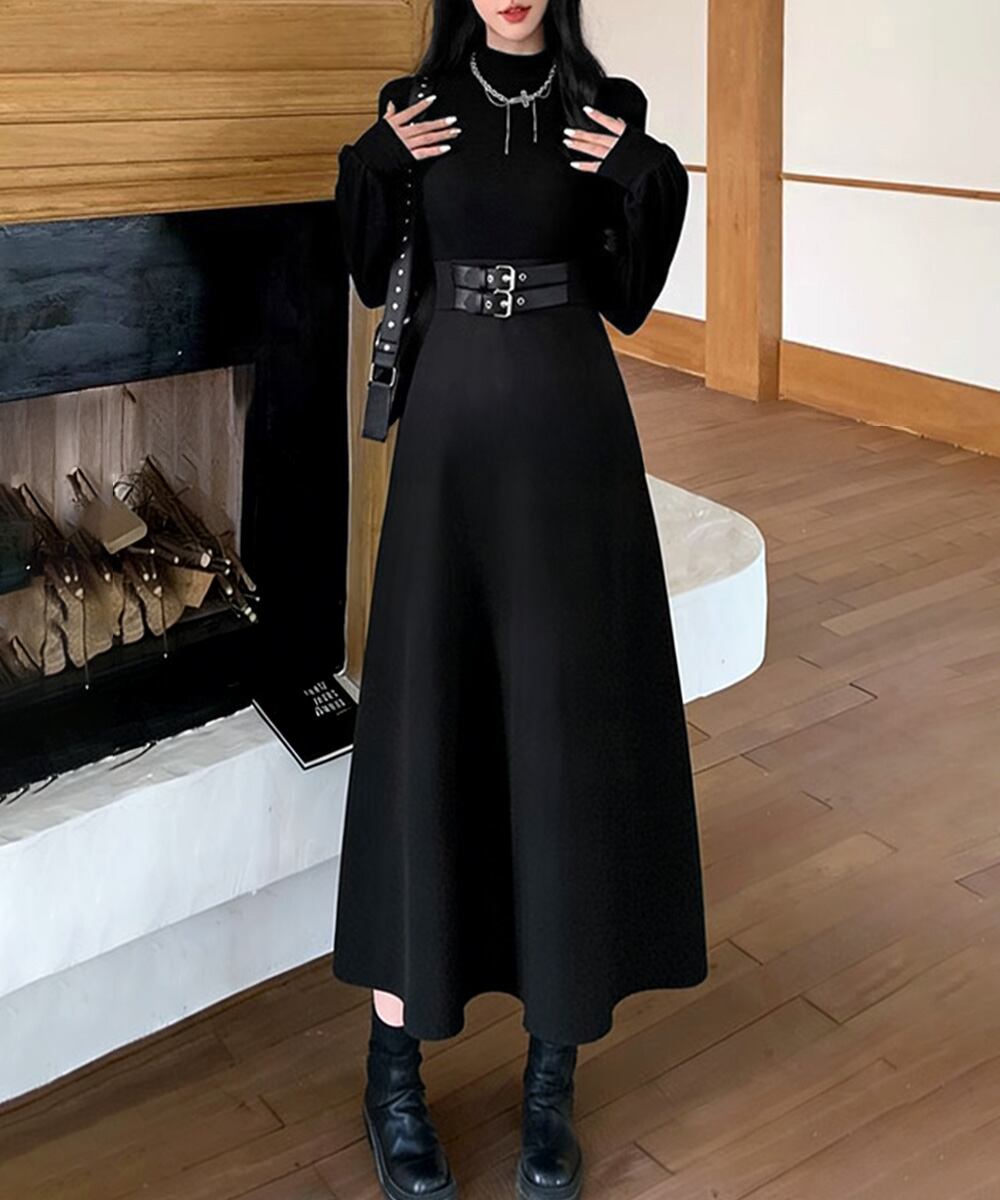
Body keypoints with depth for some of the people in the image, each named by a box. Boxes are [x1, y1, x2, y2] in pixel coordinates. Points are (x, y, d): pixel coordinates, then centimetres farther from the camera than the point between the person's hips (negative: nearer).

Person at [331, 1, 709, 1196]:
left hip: (571, 433, 0)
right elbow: (374, 282, 8)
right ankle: (394, 1073, 13)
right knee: (425, 717, -2)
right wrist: (372, 171, -7)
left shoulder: (608, 110, 5)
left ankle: (551, 1083, 14)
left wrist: (649, 183, -10)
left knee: (568, 721, -1)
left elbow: (628, 301, 4)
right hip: (448, 430, 0)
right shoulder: (417, 105, 7)